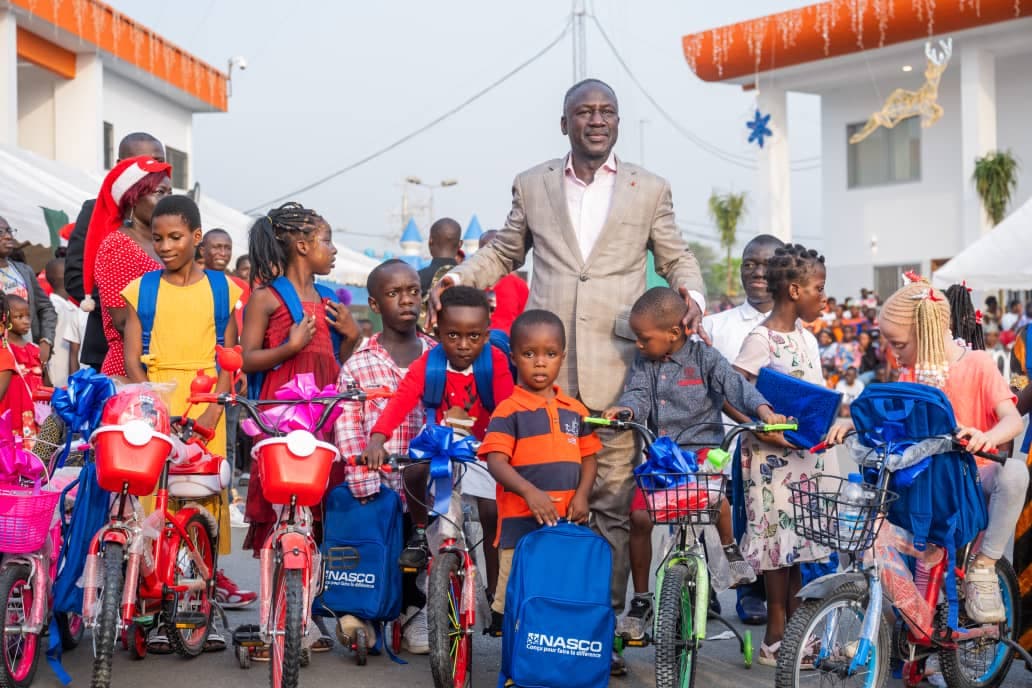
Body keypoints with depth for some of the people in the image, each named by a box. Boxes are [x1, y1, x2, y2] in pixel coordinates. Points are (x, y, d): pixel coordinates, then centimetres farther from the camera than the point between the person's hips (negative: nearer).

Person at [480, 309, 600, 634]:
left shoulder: (575, 411, 11)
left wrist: (582, 495, -3)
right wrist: (530, 492, -27)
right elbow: (496, 461, -13)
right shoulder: (509, 411, -4)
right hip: (520, 521, -4)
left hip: (568, 521, 5)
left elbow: (588, 457, 15)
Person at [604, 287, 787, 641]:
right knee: (639, 516, -10)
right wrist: (624, 409, -27)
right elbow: (638, 394, -4)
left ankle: (730, 549, 0)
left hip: (700, 446, -4)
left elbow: (736, 386, -11)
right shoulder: (643, 363, 9)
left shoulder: (704, 358, -3)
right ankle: (641, 600, 5)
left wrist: (763, 410, -29)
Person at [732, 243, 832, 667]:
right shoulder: (761, 340, -13)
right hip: (770, 454, -8)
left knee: (799, 538, 11)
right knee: (778, 537, -3)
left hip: (805, 451, 8)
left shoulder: (807, 339, 11)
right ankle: (776, 639, 5)